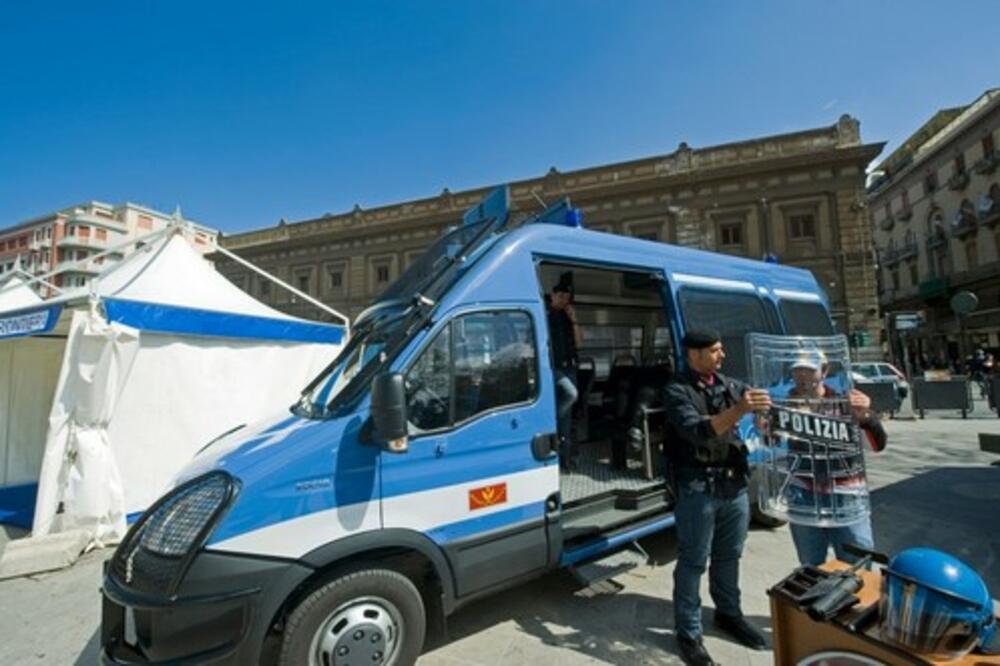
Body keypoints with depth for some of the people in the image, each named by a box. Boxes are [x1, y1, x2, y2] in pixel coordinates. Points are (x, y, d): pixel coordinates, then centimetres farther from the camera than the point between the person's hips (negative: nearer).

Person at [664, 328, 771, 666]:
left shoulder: (729, 385, 7)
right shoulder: (677, 391, -12)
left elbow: (763, 404, 10)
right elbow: (697, 431, -26)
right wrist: (738, 410, -36)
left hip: (734, 483, 6)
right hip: (698, 488, -6)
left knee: (729, 555, 21)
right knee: (693, 561, 5)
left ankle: (729, 614, 42)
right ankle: (689, 632, 20)